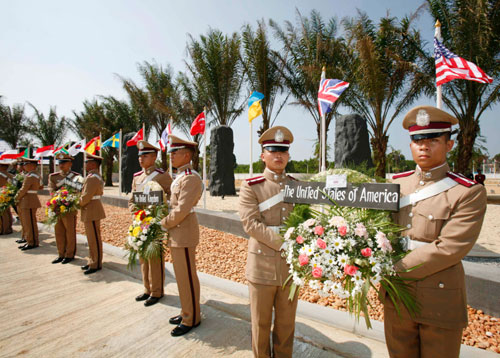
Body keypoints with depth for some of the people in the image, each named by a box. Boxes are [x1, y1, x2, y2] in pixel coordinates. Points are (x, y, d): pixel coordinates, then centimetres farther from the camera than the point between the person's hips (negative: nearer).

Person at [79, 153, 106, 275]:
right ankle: (92, 262, 28)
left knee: (94, 238, -1)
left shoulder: (92, 178, -18)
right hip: (91, 211, 11)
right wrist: (82, 204, 12)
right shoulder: (94, 176, 15)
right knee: (91, 238, 17)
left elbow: (86, 196, -20)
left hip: (92, 211, -11)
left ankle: (96, 265, 8)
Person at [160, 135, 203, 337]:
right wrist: (167, 225, 7)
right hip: (176, 234, 10)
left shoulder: (190, 178, -18)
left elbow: (181, 211, -23)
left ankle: (191, 319, 21)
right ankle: (186, 312, 35)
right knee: (182, 277, 20)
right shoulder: (179, 177, 13)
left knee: (187, 278, 4)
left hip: (184, 235, -10)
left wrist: (163, 224, -9)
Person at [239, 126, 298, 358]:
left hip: (291, 266, 3)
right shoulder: (250, 187, -6)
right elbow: (251, 224, -16)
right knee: (261, 323, 14)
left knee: (286, 323, 18)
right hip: (262, 266, -3)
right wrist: (285, 243, -21)